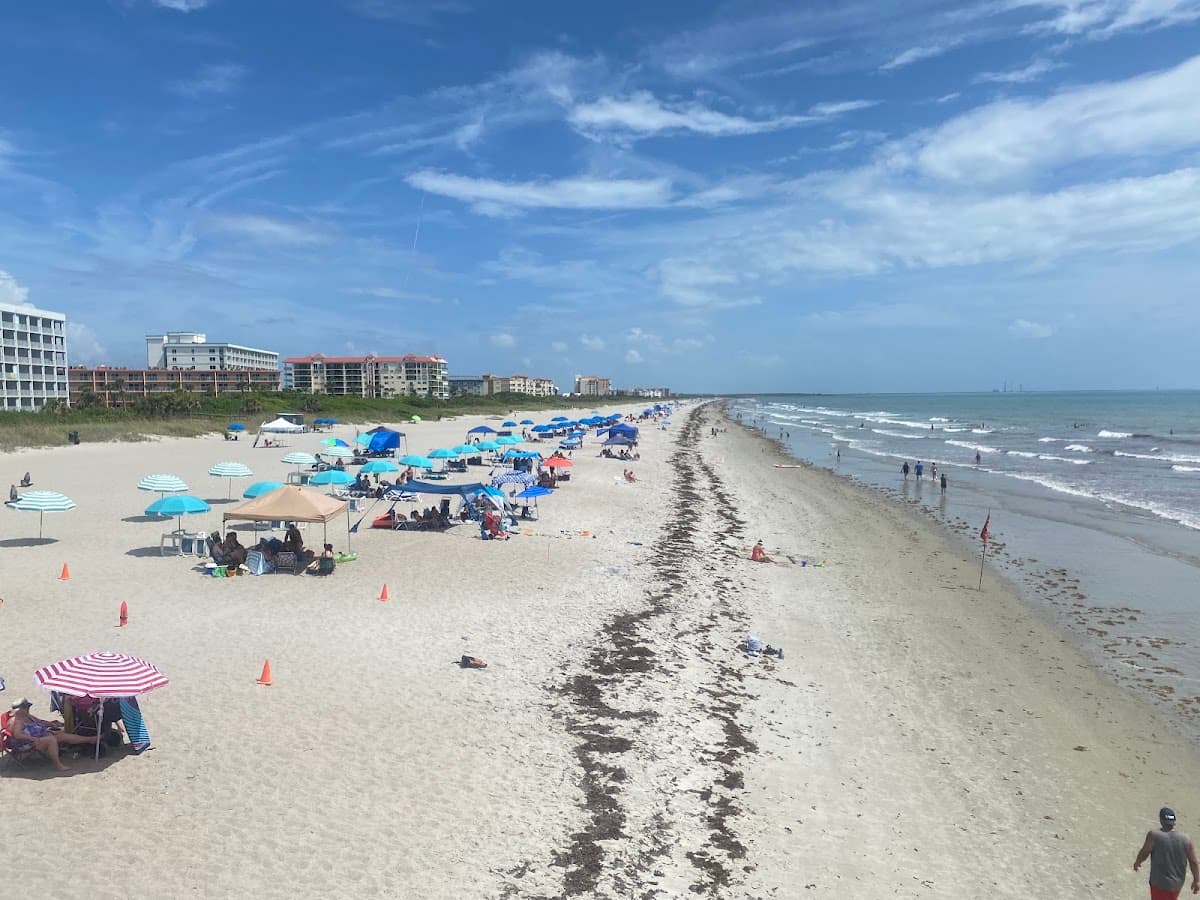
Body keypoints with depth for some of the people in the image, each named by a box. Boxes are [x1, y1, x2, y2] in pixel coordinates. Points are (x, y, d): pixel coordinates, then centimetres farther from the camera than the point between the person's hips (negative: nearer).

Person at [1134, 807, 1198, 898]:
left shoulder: (1154, 836, -21)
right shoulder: (1186, 839, -10)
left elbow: (1143, 853, -10)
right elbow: (1193, 862, -2)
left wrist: (1137, 863, 10)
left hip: (1160, 883, -5)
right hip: (1178, 883, 5)